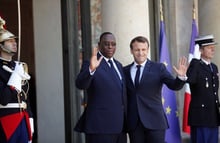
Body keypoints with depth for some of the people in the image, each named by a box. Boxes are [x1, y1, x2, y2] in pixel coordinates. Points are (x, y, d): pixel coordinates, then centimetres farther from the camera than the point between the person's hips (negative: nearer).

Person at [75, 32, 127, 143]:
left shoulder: (118, 65, 17)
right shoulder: (90, 64, -6)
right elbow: (80, 84, -24)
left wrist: (126, 122, 16)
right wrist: (91, 69, -41)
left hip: (120, 127, 7)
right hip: (100, 127, -7)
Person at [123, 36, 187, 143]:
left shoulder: (158, 68, 2)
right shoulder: (125, 71, 9)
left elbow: (174, 85, -8)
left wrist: (181, 77, -28)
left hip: (154, 121, -2)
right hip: (133, 123, 2)